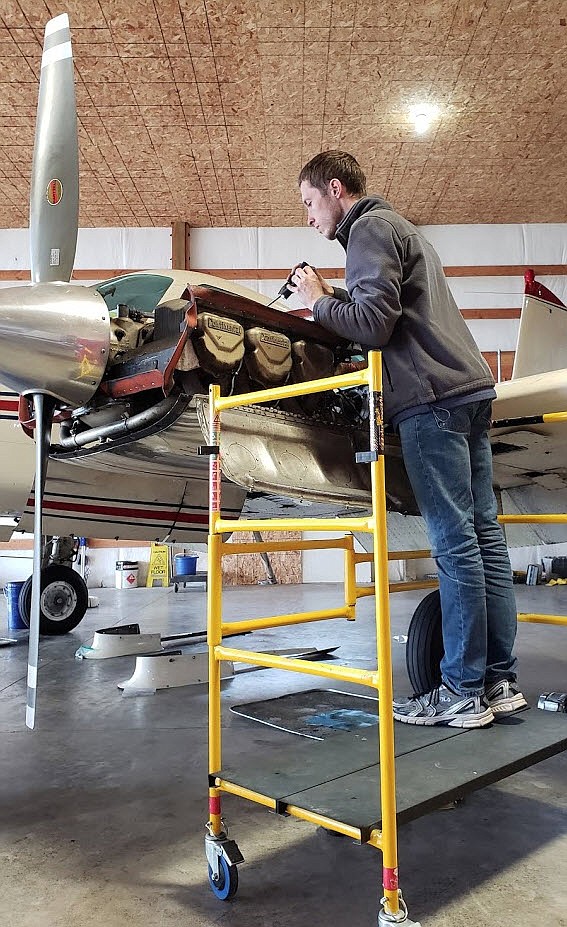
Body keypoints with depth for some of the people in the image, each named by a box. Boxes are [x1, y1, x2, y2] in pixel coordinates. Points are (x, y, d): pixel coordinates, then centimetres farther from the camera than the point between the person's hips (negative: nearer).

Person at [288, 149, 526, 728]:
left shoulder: (369, 228, -2)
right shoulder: (398, 227, 30)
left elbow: (374, 326, -14)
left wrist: (318, 302, 1)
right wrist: (334, 298, 17)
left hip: (433, 397, -10)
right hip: (470, 387, 10)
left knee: (454, 543, -9)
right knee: (484, 534, 6)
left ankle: (463, 692, -1)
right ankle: (499, 681, 12)